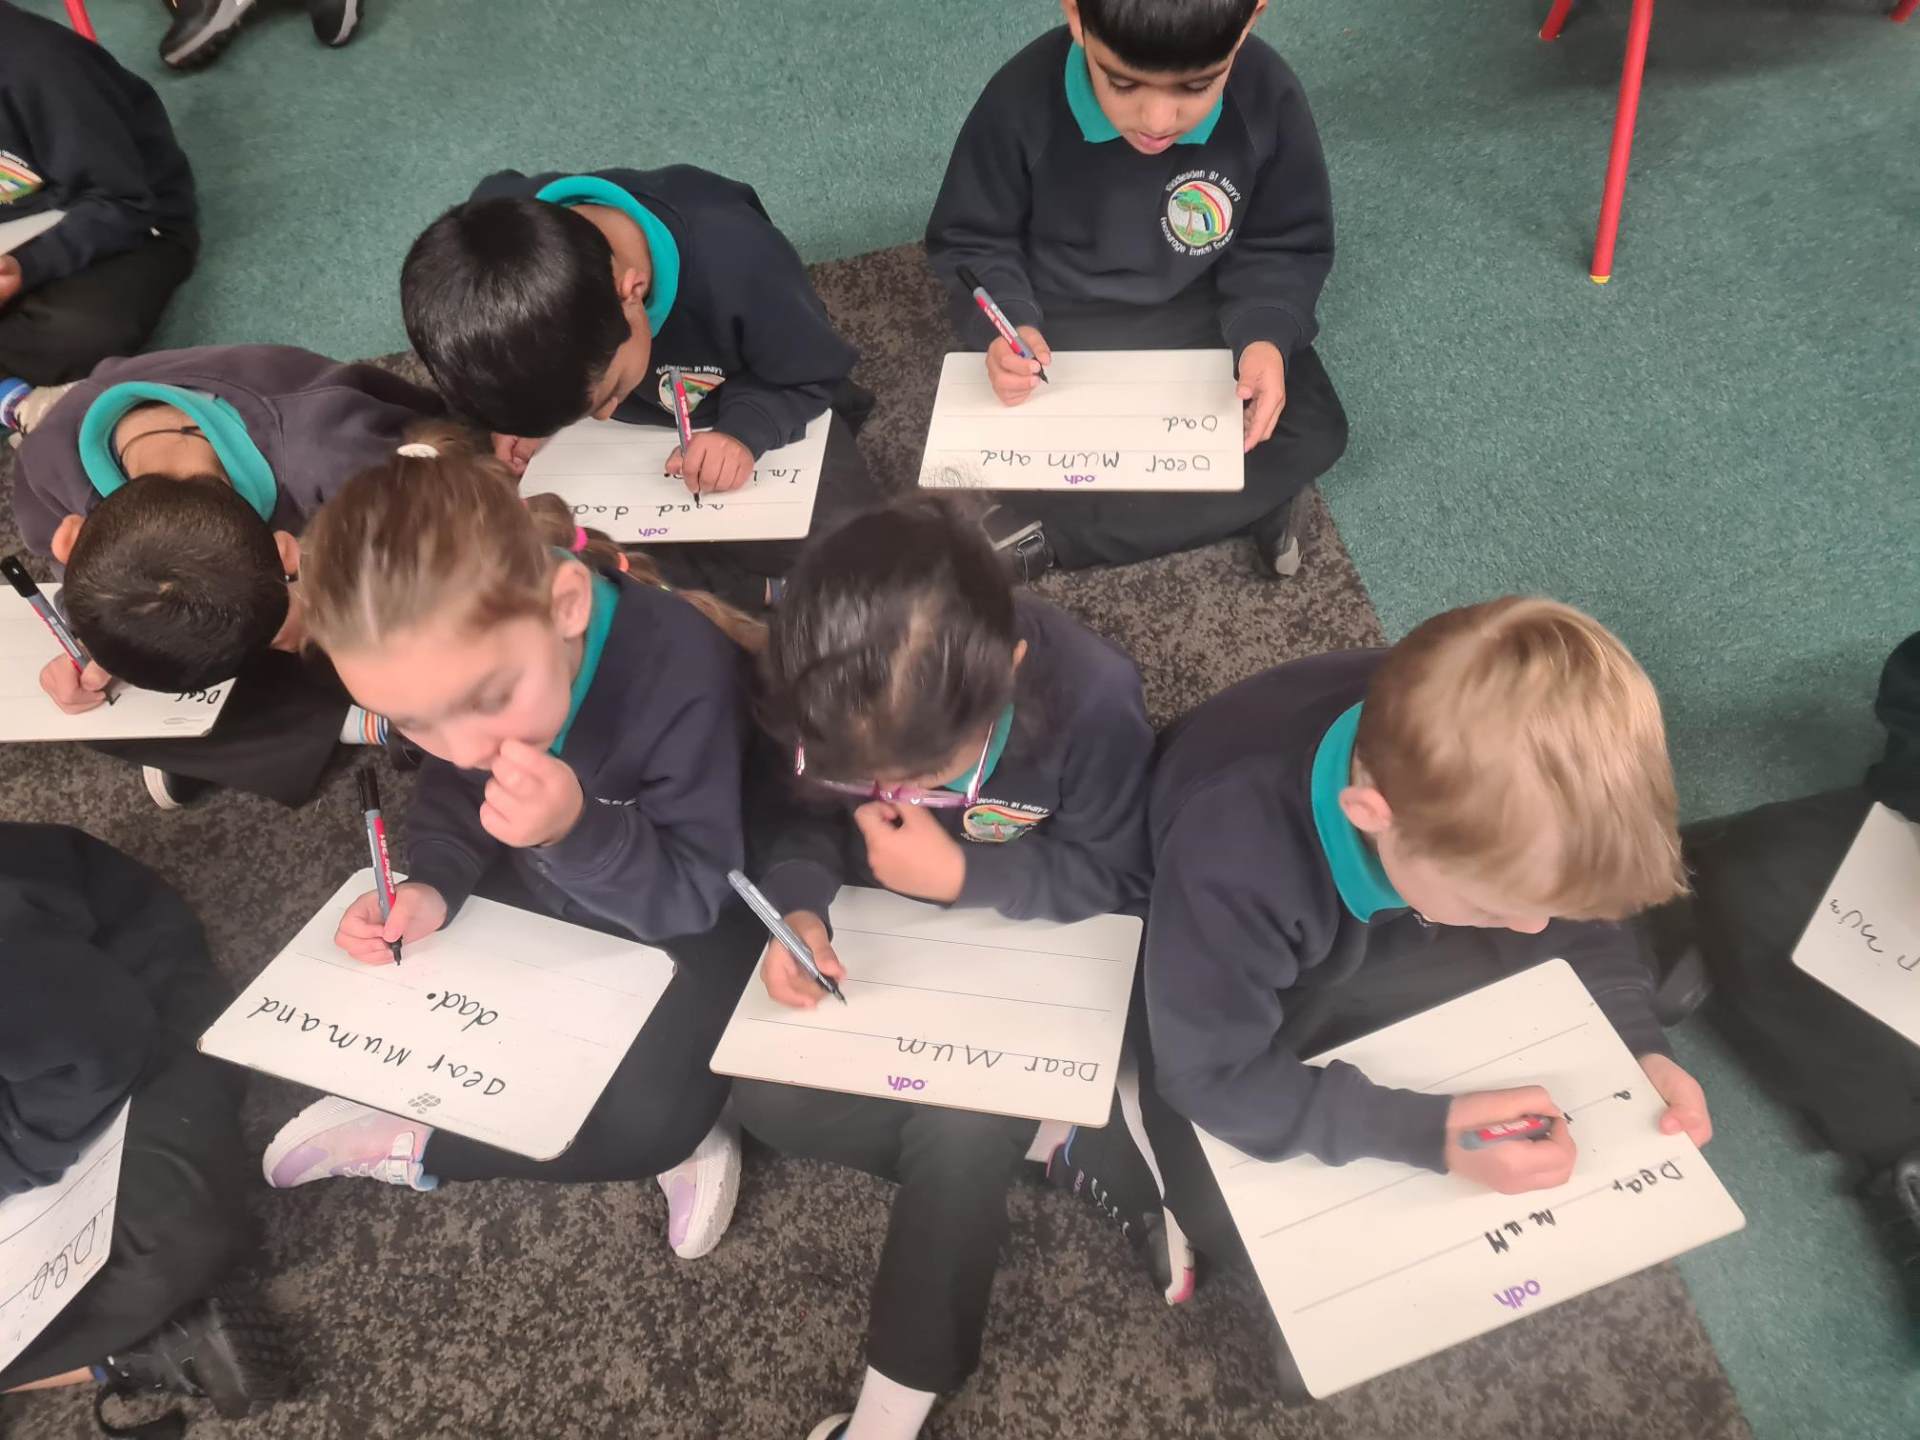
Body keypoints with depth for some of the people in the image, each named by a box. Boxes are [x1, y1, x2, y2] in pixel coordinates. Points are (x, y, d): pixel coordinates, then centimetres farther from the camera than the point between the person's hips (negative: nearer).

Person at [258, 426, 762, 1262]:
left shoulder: (685, 670, -38)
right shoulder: (458, 663, -20)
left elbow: (691, 895, -29)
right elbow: (449, 795, 0)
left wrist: (578, 831, -47)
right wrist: (432, 886, -21)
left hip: (688, 919, -6)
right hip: (545, 895, 6)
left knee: (647, 1118, -25)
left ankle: (411, 1145, 0)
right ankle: (661, 1140, 0)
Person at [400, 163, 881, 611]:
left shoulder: (739, 261, -39)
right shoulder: (500, 232, -27)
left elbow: (814, 376, -21)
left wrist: (747, 429, -37)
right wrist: (519, 416, -18)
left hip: (769, 412, -3)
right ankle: (761, 594, -11)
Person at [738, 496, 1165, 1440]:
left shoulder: (1092, 695, -32)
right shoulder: (827, 696, -24)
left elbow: (1118, 882, -20)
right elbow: (791, 817, -7)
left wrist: (961, 876, -33)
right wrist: (797, 906, -29)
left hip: (1030, 947, -4)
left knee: (958, 1130, -25)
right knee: (762, 1096, -13)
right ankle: (1062, 1149, -7)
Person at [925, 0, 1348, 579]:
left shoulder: (1268, 97, -20)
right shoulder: (1022, 100, -24)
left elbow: (1284, 249, -5)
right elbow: (970, 243, -9)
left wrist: (1266, 335, -26)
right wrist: (1006, 323, -30)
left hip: (1203, 318, 2)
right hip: (1059, 325, -1)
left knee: (1314, 431, -16)